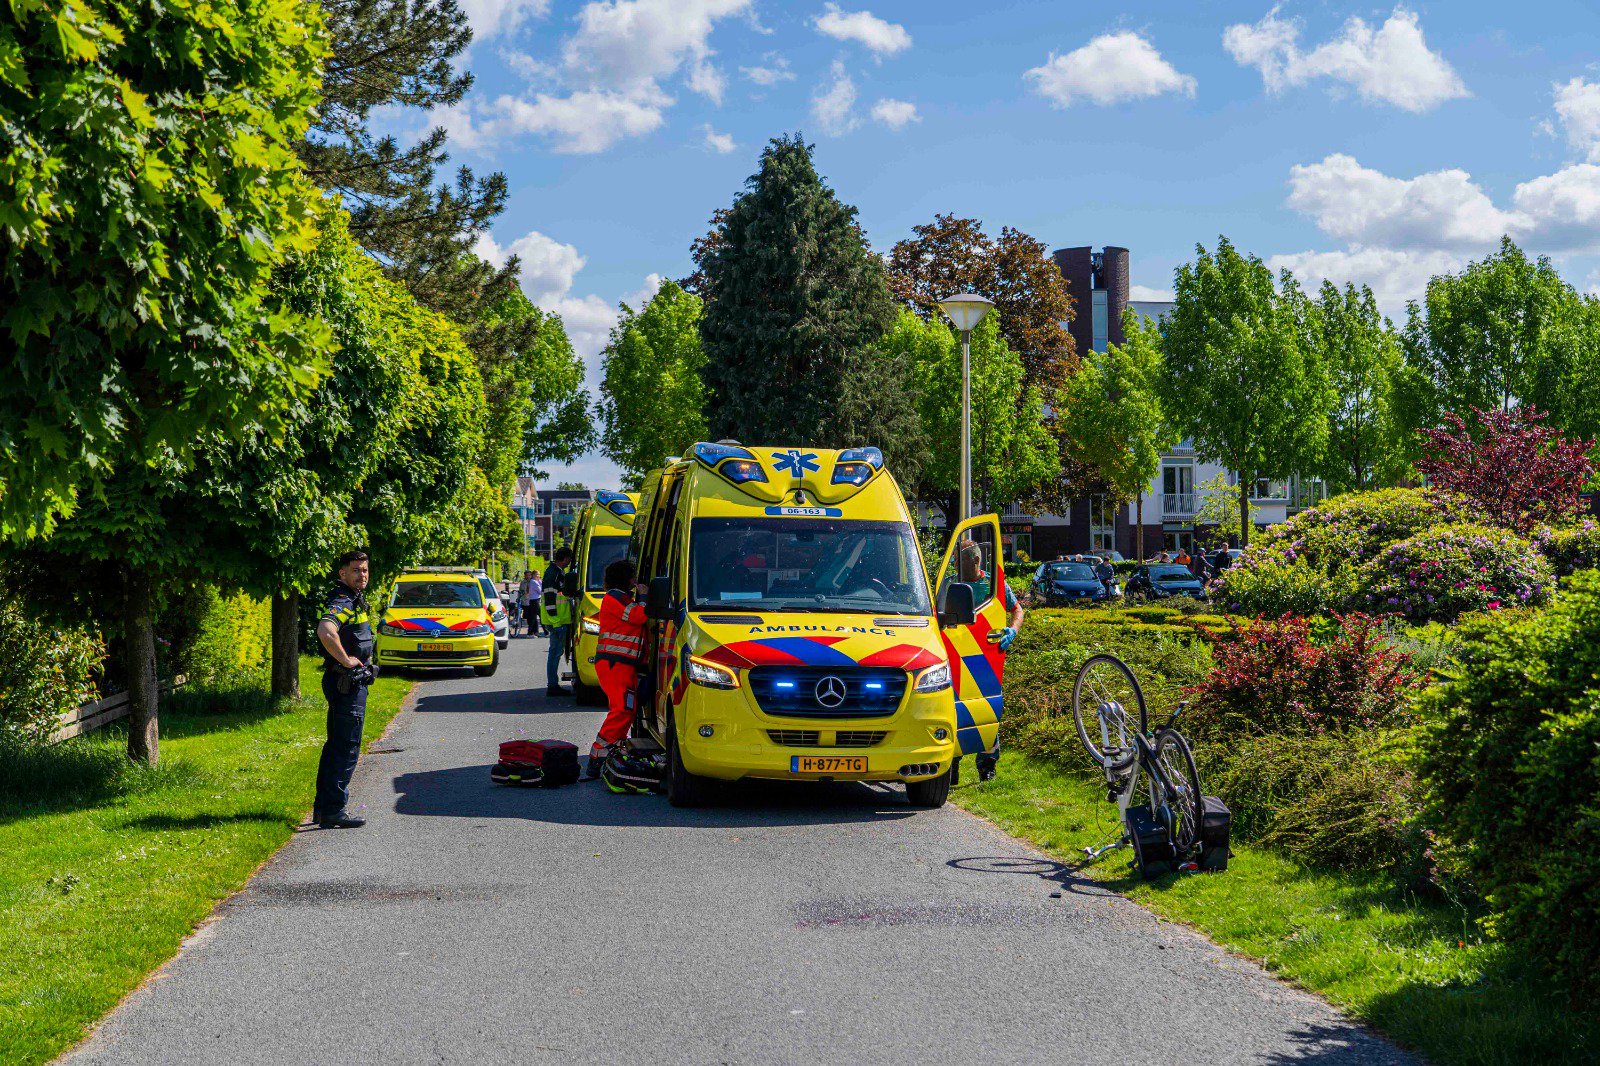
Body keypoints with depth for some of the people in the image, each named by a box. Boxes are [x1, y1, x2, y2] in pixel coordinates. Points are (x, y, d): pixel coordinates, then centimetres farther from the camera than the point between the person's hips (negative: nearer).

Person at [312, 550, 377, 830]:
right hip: (346, 683, -11)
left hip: (352, 683, 11)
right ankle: (333, 810, -7)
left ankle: (323, 807, 22)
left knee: (336, 745, 15)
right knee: (347, 748, -9)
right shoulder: (341, 602, -17)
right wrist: (346, 660, -26)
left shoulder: (354, 600, 16)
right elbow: (325, 631, -38)